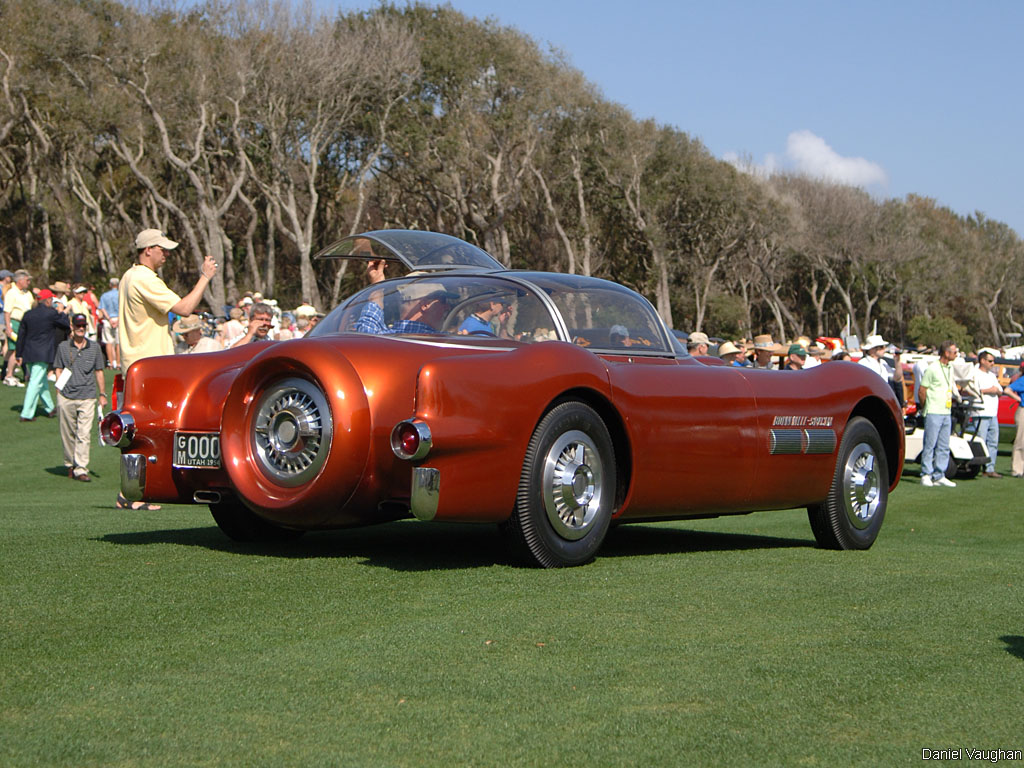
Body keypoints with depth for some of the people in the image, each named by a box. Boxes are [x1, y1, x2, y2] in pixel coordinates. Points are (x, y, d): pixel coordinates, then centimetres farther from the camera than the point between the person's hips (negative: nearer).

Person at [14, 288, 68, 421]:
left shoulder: (28, 314, 7)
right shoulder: (51, 313, -10)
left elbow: (21, 335, 9)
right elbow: (66, 325, 2)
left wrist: (19, 354, 14)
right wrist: (62, 313, 21)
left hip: (28, 353, 7)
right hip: (43, 354, -7)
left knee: (42, 381, 20)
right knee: (36, 382, -5)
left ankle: (50, 408, 34)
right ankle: (26, 414, -9)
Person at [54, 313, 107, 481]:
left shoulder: (94, 347, 9)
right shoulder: (63, 347, 7)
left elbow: (99, 371, 15)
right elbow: (59, 370, 9)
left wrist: (102, 394, 12)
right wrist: (59, 393, 0)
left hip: (88, 396, 0)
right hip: (67, 396, 1)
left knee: (84, 434, -8)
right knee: (68, 434, 7)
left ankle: (81, 469, -9)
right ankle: (70, 465, 23)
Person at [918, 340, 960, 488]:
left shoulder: (950, 368, 14)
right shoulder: (932, 369, -9)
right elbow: (921, 391, -6)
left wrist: (951, 401, 16)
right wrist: (926, 407, 3)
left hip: (946, 413, 7)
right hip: (933, 413, -7)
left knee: (944, 447, 6)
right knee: (930, 445, -5)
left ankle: (939, 475, 10)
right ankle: (926, 475, 0)